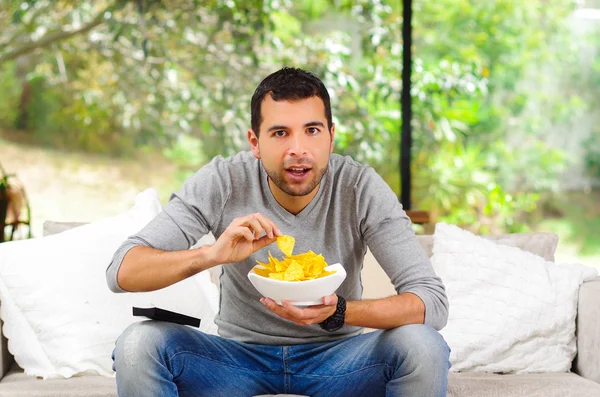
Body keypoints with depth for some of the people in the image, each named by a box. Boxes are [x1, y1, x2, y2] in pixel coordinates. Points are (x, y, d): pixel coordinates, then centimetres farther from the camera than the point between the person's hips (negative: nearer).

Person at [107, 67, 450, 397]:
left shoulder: (361, 188, -17)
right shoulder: (222, 183, -16)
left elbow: (433, 302, -21)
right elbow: (122, 272, -22)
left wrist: (337, 312, -39)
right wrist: (211, 254, -41)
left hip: (336, 354, 0)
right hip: (240, 353, 0)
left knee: (423, 347, -28)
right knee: (138, 343, -26)